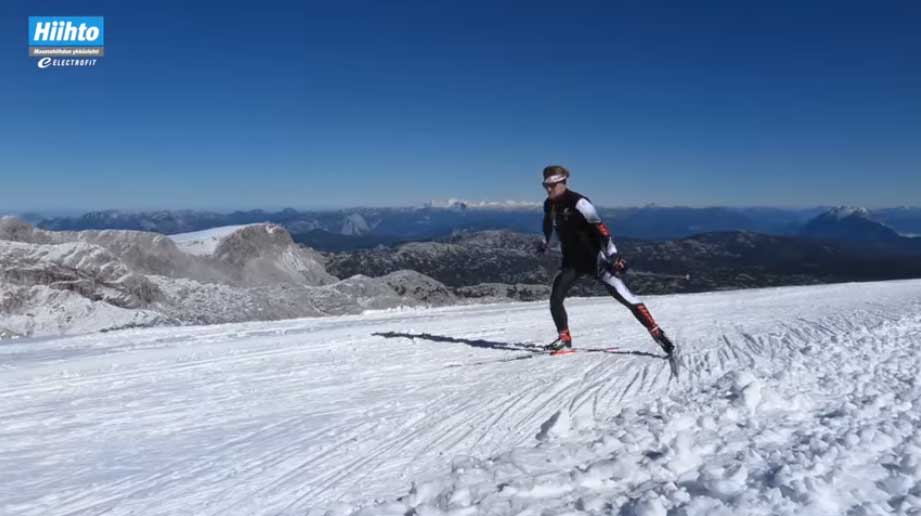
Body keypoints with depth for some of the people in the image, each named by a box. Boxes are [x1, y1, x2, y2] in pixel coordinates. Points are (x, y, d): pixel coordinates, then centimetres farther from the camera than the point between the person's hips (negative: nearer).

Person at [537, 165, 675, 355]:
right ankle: (564, 339, 10)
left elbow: (600, 227, -24)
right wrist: (545, 243, 38)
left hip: (594, 257, -6)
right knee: (555, 298, -6)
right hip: (571, 260, 6)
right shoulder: (549, 204, 1)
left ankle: (656, 331, -1)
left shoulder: (578, 202, -21)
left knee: (623, 295, -8)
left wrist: (613, 255, -28)